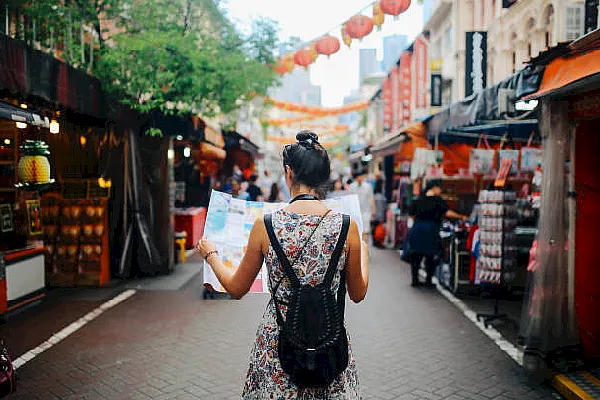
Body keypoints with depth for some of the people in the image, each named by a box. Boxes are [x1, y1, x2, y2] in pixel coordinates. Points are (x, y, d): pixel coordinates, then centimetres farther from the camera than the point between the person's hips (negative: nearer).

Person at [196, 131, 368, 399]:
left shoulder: (265, 225, -12)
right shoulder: (347, 226, -10)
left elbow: (236, 289, 2)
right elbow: (358, 294, 3)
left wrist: (210, 254, 19)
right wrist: (364, 252, 21)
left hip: (277, 338, -1)